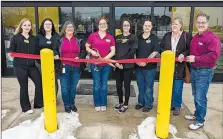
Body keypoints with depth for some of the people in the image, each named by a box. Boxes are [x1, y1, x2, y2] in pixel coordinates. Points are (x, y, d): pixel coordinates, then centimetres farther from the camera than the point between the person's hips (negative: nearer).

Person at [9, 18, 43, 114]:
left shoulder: (34, 38, 11)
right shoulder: (15, 37, 1)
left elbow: (37, 52, 11)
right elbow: (11, 51, 1)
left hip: (31, 65, 4)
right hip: (20, 66, -3)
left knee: (39, 82, 1)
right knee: (24, 87, 4)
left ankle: (39, 104, 20)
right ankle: (26, 107, 20)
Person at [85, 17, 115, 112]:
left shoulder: (110, 37, 2)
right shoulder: (92, 35, -1)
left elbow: (113, 51, 0)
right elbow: (87, 47, 8)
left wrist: (104, 58, -13)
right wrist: (92, 51, -13)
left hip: (106, 64, 1)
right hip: (95, 64, -1)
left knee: (104, 85, 10)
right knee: (96, 85, 5)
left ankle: (103, 104, 23)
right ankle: (97, 104, 20)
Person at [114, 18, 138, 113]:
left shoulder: (133, 37, 1)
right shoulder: (117, 37, 12)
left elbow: (132, 52, -10)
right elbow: (115, 51, 5)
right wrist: (116, 62, -11)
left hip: (128, 65, -4)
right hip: (118, 65, 4)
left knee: (126, 85, 3)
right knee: (118, 85, 10)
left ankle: (126, 104, 18)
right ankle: (120, 102, 29)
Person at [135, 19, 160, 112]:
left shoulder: (154, 38, -2)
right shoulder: (138, 37, 8)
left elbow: (156, 51, -11)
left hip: (150, 66, -3)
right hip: (138, 66, 4)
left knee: (148, 86, 5)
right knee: (140, 86, 13)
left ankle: (148, 104, 17)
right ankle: (141, 102, 27)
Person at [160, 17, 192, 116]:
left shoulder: (187, 36, -4)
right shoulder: (167, 36, 9)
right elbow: (161, 47, 12)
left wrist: (183, 54, -21)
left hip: (180, 67, -3)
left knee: (177, 89, 2)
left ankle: (177, 106, 22)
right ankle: (170, 104, 30)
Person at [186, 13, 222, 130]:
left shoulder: (212, 38, -16)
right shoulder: (195, 37, 12)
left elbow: (214, 55, -27)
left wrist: (196, 59, -25)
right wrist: (189, 58, 7)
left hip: (204, 72, -8)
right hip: (194, 70, 9)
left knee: (200, 97, -1)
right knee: (195, 95, 19)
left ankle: (200, 121, 15)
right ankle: (197, 114, 37)